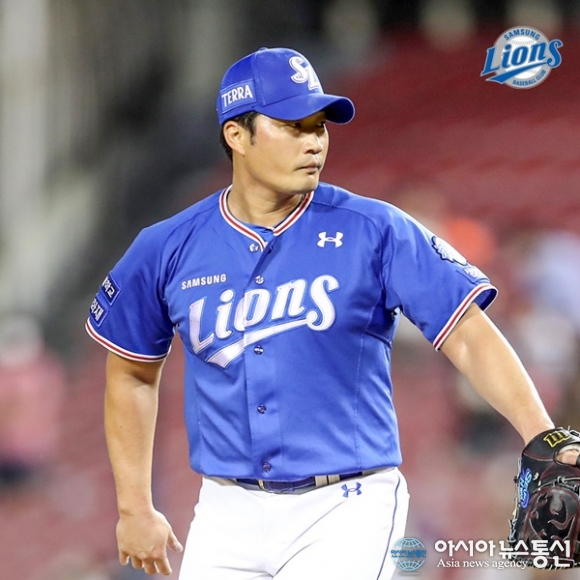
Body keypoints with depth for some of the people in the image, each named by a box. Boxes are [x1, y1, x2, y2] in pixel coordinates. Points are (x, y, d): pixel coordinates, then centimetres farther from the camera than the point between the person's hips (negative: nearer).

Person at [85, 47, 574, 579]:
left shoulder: (375, 232, -5)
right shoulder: (168, 251, 3)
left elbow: (471, 337, -11)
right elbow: (133, 375, 16)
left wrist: (543, 439, -25)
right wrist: (135, 509, 13)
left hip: (346, 512, -3)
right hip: (228, 516, 3)